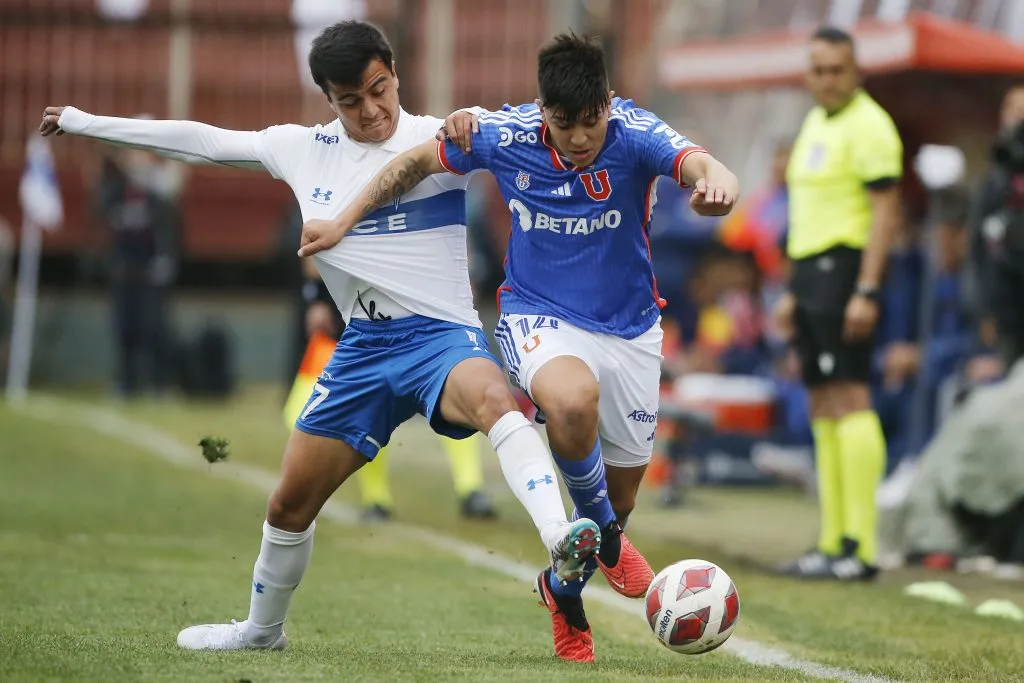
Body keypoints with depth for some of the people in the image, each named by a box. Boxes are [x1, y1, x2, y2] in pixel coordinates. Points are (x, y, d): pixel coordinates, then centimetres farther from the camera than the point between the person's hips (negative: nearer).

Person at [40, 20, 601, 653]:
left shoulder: (437, 140, -3)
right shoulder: (304, 150, 9)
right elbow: (201, 141, 17)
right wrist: (86, 122, 22)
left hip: (441, 336, -5)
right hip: (365, 346, 5)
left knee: (493, 398, -40)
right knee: (290, 505, 10)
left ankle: (562, 542, -56)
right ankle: (263, 629, 35)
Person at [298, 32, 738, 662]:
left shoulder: (635, 134, -20)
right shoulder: (506, 135, -15)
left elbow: (698, 163, -40)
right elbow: (418, 161, 3)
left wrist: (716, 182, -65)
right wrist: (344, 223, 7)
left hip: (629, 328, 2)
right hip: (538, 319, -1)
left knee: (621, 494, 11)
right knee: (573, 398, -38)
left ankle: (563, 586, 43)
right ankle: (604, 537, -11)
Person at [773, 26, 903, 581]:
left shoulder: (867, 125, -10)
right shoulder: (815, 124, 19)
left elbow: (886, 210, -16)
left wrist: (866, 291, -22)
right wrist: (794, 290, 23)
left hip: (845, 266, -10)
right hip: (812, 268, 10)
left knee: (849, 398, -13)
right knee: (823, 407, 8)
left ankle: (860, 545, -15)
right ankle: (833, 545, 10)